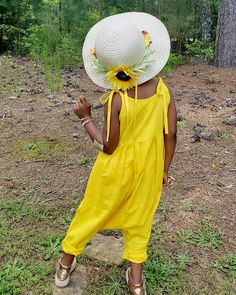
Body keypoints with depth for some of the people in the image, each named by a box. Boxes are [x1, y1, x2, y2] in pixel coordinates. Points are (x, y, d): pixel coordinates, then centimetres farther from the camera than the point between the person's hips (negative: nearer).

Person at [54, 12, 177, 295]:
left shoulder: (115, 100, -24)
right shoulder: (162, 89, -12)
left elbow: (107, 147, -16)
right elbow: (171, 134, -7)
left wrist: (85, 117, -6)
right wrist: (164, 169, 6)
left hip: (116, 169, -3)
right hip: (148, 168, 3)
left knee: (90, 214, 17)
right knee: (139, 220, 21)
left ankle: (65, 266, 39)